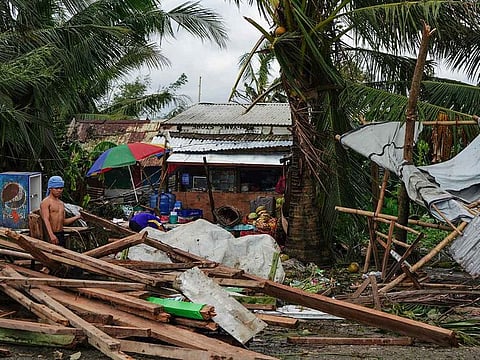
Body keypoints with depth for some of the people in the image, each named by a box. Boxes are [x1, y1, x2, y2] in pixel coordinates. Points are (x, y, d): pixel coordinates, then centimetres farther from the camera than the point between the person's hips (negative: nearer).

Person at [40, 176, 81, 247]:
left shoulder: (61, 203, 18)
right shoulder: (46, 202, -7)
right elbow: (46, 220, -18)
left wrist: (76, 217, 8)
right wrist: (51, 235, -29)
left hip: (61, 234, 8)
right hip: (50, 234, -8)